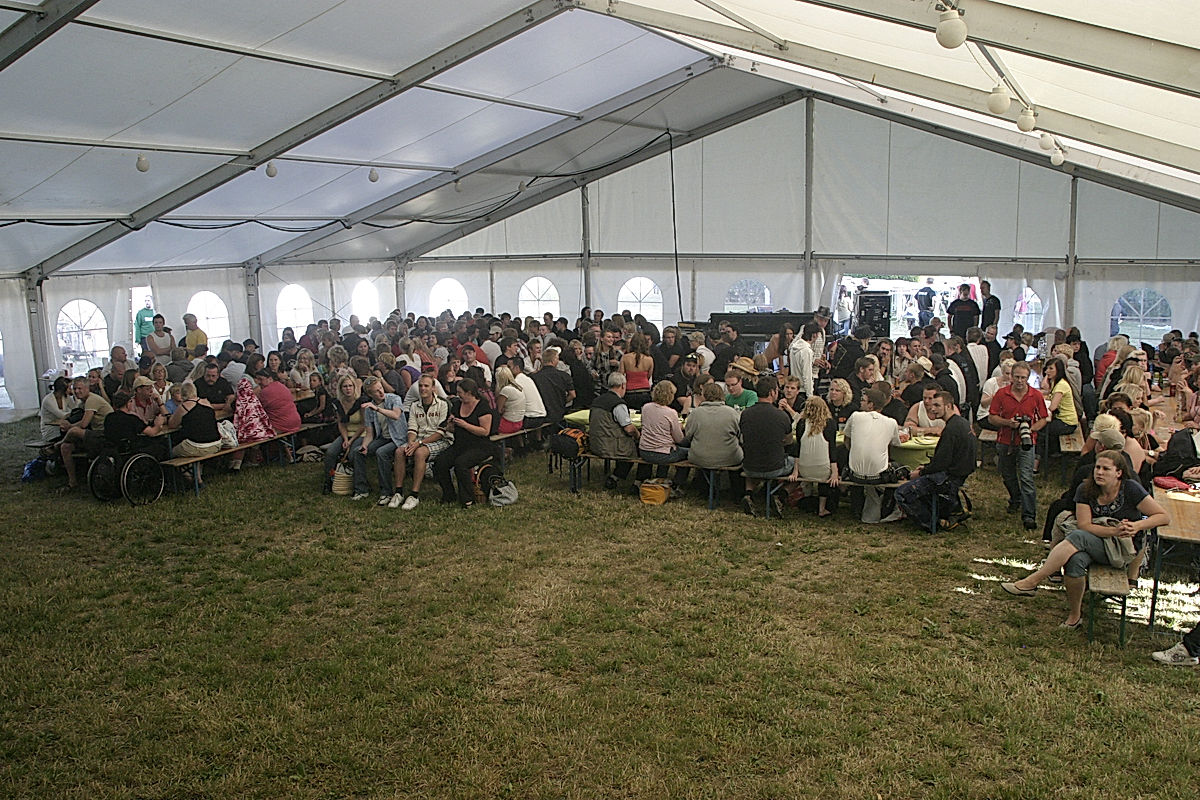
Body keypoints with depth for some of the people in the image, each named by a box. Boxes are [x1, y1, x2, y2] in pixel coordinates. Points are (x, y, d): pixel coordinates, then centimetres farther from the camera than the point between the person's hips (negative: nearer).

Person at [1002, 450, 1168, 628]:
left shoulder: (1130, 489, -8)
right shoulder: (1086, 490, 0)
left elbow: (1164, 517, -5)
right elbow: (1084, 525, -9)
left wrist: (1136, 526, -22)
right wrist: (1114, 530, -26)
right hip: (1093, 543, 3)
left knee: (1078, 537, -33)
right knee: (1075, 559, -35)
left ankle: (1031, 582, -33)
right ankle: (1074, 615, -14)